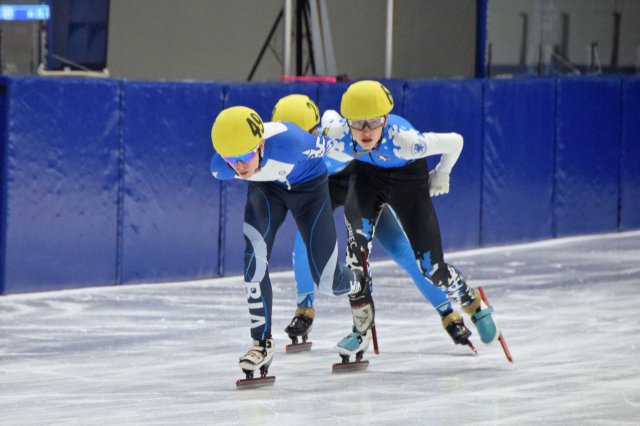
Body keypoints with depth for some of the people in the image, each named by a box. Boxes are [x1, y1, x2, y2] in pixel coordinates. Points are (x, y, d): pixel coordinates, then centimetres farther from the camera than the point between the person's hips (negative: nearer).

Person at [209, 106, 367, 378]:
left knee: (328, 282, -1)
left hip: (308, 186, -2)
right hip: (265, 189, 2)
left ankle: (358, 285, 38)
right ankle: (262, 342, -12)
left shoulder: (290, 144, -44)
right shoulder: (220, 169, -31)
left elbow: (329, 146, -21)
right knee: (254, 255, -25)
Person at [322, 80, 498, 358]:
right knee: (357, 230, -28)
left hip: (407, 177, -2)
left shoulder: (404, 140, -41)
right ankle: (361, 328, -17)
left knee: (430, 265, -2)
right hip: (366, 172, 2)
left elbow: (454, 142, -25)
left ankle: (473, 304, 32)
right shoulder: (336, 133, -33)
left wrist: (441, 174, -7)